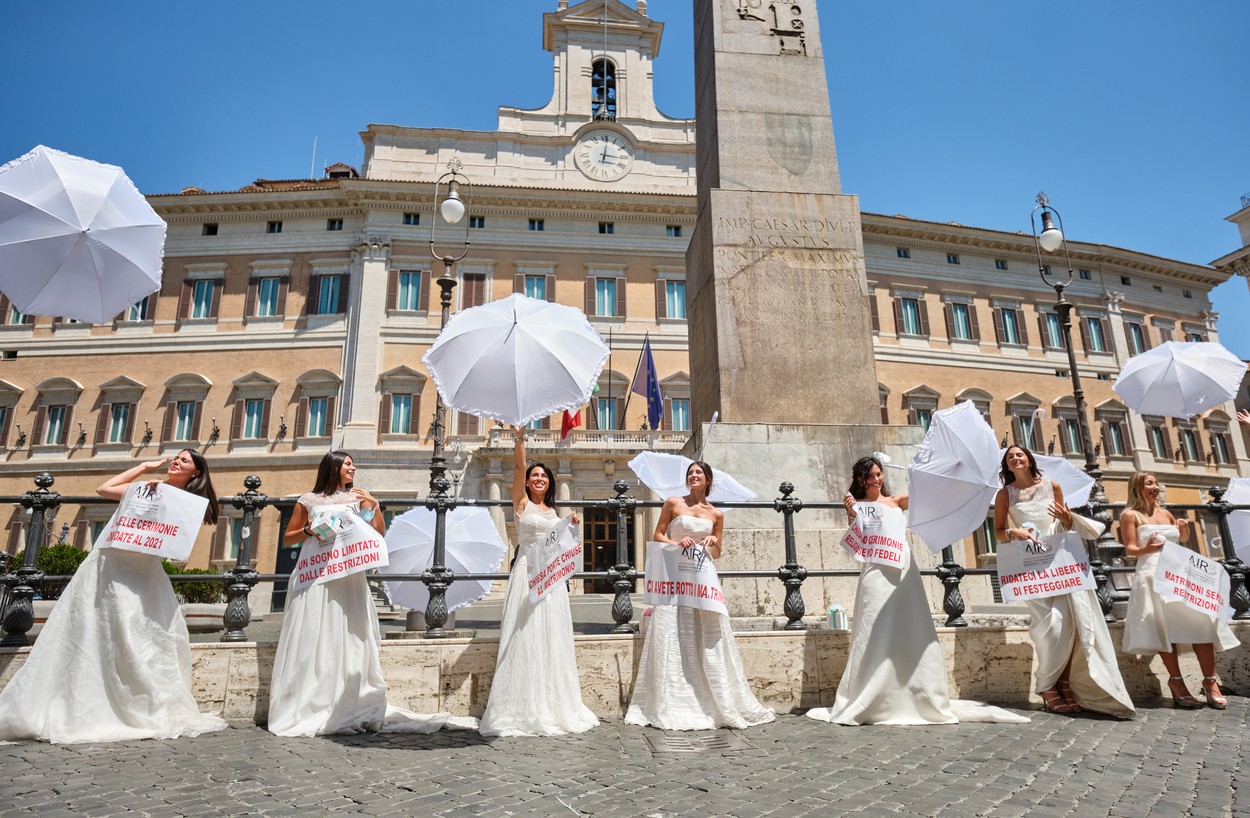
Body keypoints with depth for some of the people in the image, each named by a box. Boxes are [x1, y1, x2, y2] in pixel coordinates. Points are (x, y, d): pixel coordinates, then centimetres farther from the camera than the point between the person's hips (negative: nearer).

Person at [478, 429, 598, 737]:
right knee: (526, 638, -5)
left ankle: (553, 706, 16)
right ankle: (523, 709, 3)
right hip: (527, 573, -5)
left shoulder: (552, 511, 17)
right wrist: (520, 436, -20)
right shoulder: (522, 503, 2)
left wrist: (570, 528, 7)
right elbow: (518, 466, -11)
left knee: (552, 640, 7)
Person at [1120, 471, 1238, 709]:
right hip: (1153, 575, -6)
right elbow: (1129, 548, -6)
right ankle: (1177, 683, -12)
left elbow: (1183, 539, 34)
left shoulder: (1165, 513, 19)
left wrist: (1184, 528, 11)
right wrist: (1146, 549, -28)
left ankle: (1210, 681, -2)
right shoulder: (1130, 515, 1)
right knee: (1166, 627, -12)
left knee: (1200, 621, -7)